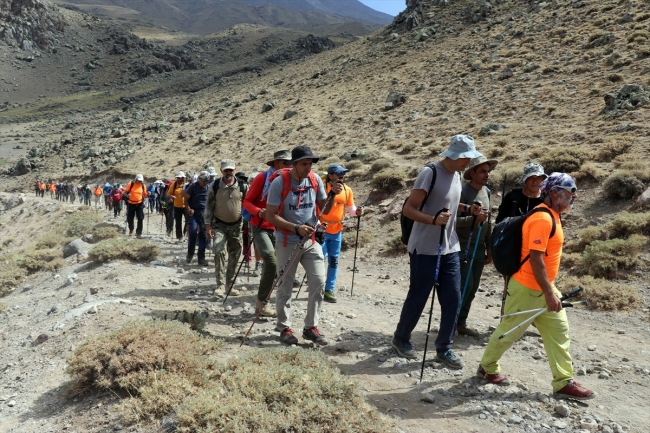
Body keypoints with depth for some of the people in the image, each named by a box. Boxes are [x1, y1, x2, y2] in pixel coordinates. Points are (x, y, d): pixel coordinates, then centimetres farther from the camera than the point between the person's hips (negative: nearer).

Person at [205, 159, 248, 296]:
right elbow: (209, 206, 1)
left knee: (234, 256, 7)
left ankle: (229, 285, 20)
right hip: (219, 225, -2)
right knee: (219, 251, -19)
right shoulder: (215, 185, -2)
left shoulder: (242, 186, -1)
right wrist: (208, 225, -5)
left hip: (236, 226, 2)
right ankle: (220, 284, -10)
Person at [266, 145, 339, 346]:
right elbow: (270, 216, -14)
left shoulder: (315, 179, -2)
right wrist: (296, 228, -22)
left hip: (311, 241, 4)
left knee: (319, 282, -1)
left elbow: (324, 210, 5)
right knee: (285, 287, 7)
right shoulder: (279, 182, -14)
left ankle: (311, 327, 13)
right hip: (287, 242, -4)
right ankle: (284, 328, 23)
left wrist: (332, 195, -14)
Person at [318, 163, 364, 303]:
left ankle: (329, 289, 18)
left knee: (334, 261, 9)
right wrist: (317, 222, -20)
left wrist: (357, 211, -9)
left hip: (337, 231, 5)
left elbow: (350, 208, 11)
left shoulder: (347, 190, 5)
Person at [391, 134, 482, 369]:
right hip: (425, 249, -7)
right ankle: (400, 339, 27)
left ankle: (444, 348, 20)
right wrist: (433, 220, -34)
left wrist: (467, 208, 7)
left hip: (450, 249, 7)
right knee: (417, 298, 5)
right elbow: (408, 209, -19)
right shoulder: (430, 172, -16)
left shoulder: (457, 174, 9)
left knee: (453, 299, 6)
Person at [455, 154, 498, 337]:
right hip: (463, 247, -7)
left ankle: (461, 323, 20)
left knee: (473, 288, 9)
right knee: (464, 286, -7)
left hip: (479, 248, 7)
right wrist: (474, 218, -29)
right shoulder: (463, 192, -13)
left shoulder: (486, 191, 12)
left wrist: (489, 247, 17)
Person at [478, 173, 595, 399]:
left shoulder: (553, 216, 10)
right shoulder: (542, 219, -21)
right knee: (510, 331, 6)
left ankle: (563, 382, 17)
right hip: (527, 289, -10)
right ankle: (487, 367, 25)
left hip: (543, 288, 10)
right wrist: (549, 293, -23)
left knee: (559, 332, 9)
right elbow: (535, 259, -25)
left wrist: (550, 290, 21)